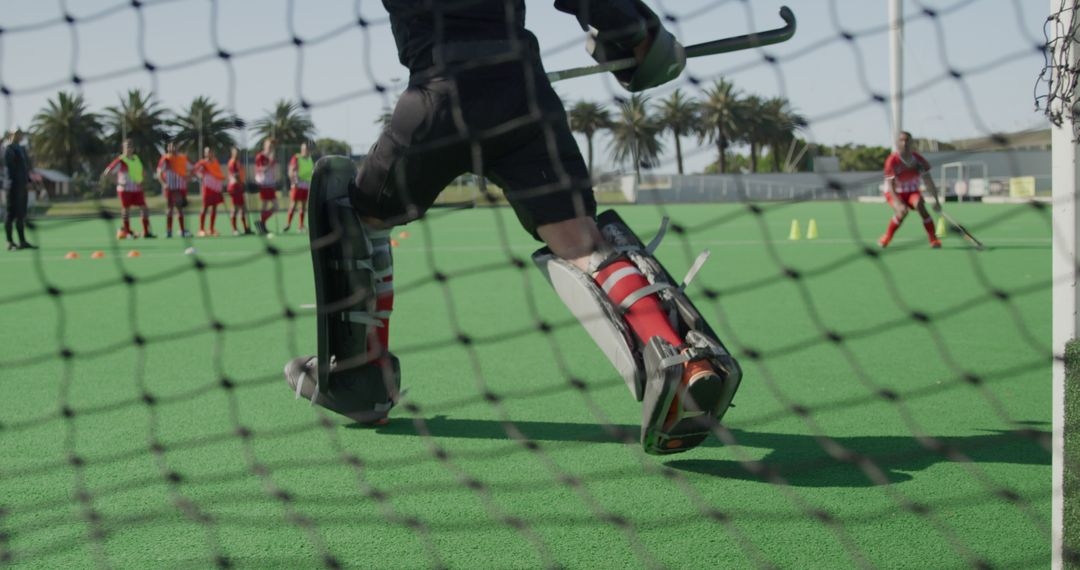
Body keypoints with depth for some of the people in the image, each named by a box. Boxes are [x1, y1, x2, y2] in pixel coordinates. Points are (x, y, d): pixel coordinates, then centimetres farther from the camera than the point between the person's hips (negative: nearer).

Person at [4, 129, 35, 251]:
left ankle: (22, 242, 12)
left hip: (23, 185, 8)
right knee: (12, 213, -5)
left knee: (21, 213, 9)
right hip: (15, 186, -8)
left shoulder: (22, 148, 17)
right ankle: (10, 242, -2)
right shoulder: (9, 149, -8)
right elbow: (9, 168, -14)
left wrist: (28, 180, 8)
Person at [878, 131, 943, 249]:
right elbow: (891, 185, -27)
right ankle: (886, 238, -9)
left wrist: (936, 200, -16)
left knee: (920, 206, -27)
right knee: (902, 211, -30)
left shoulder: (918, 160, -15)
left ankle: (933, 239, -21)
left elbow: (928, 181, -10)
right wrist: (898, 203, -41)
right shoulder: (892, 161, -24)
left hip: (912, 191, 2)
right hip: (895, 192, -2)